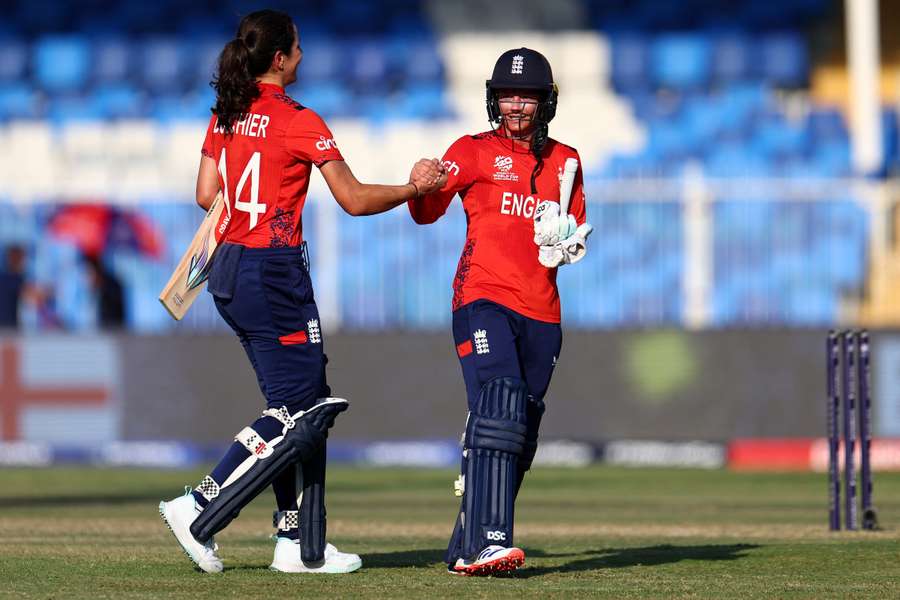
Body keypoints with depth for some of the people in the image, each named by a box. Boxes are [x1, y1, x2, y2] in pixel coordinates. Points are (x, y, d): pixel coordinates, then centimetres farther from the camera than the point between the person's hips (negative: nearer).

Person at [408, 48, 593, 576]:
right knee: (498, 411, -24)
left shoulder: (565, 161, 16)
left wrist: (568, 241, -2)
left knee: (522, 434, 5)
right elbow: (427, 210, -5)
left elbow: (578, 234, 22)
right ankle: (486, 544, -33)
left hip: (541, 313, 5)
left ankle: (467, 549, 16)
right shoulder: (474, 151, 5)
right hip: (483, 300, -5)